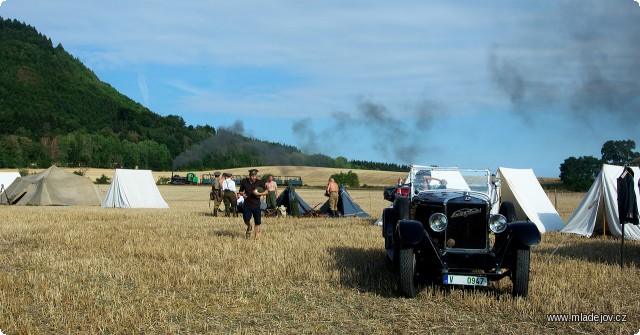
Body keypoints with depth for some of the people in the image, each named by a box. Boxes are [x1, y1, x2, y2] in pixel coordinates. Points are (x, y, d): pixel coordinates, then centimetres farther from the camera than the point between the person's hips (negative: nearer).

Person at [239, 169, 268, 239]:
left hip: (256, 205, -1)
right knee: (246, 219, -7)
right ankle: (249, 227, 26)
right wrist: (242, 194, -8)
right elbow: (241, 191, 14)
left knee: (257, 221, 0)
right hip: (247, 205, 1)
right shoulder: (244, 182, 2)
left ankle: (257, 235, 14)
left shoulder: (260, 183, -4)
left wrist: (259, 194, -16)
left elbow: (266, 192, 0)